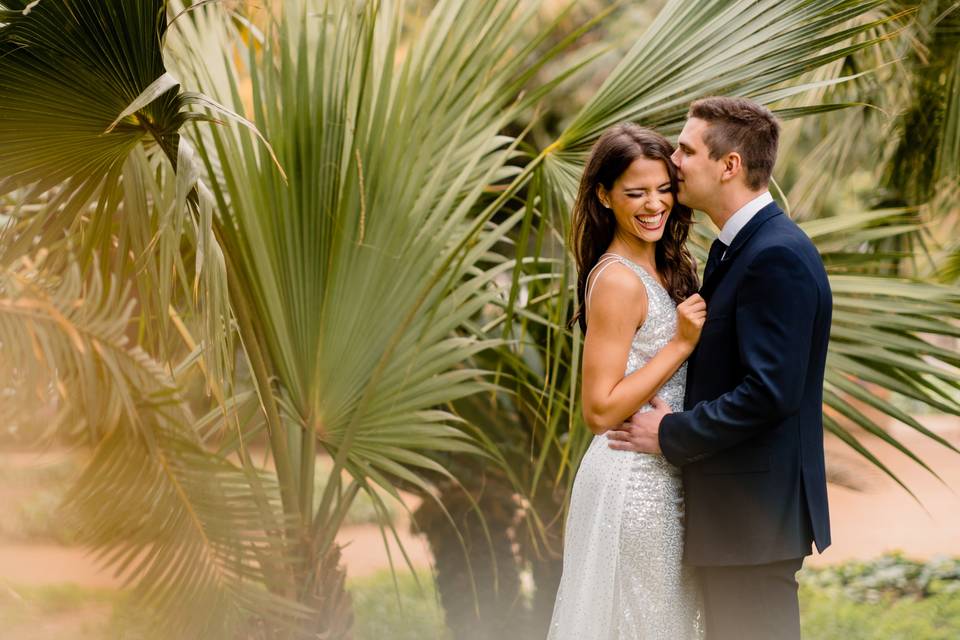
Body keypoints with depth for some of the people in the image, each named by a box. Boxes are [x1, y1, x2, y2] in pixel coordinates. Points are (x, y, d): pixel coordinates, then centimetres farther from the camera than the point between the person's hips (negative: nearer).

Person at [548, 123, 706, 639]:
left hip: (662, 476, 9)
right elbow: (600, 411, -20)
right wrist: (682, 343, -20)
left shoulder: (664, 268, 10)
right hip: (634, 481, -9)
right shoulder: (618, 281, -18)